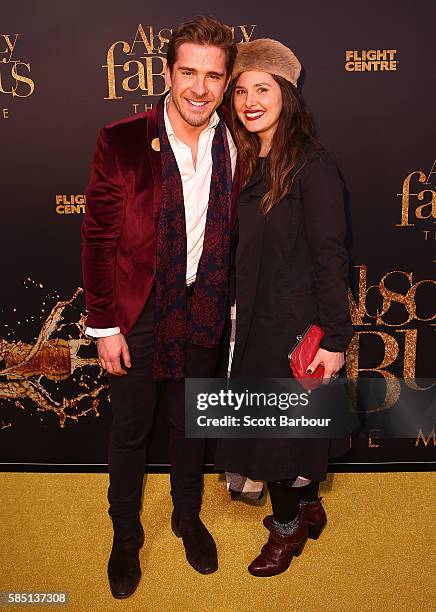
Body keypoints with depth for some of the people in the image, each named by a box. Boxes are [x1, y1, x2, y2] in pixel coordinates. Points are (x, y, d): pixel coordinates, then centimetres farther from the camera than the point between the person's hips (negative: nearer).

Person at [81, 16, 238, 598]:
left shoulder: (232, 145, -4)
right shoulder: (122, 142, -13)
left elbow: (229, 234, 4)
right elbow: (98, 240, -10)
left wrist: (225, 305, 4)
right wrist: (105, 326, -9)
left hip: (202, 310, 3)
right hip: (138, 314, -2)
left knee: (189, 420, 20)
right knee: (130, 428, 14)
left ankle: (188, 516, 46)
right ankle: (126, 533, 40)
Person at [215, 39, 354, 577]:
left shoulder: (312, 165, -15)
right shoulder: (251, 164, 8)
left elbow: (331, 258, -18)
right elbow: (247, 249, 9)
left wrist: (334, 340, -18)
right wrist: (241, 318, 7)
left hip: (297, 325, -7)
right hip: (257, 318, 8)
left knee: (277, 426, 7)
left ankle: (287, 527, 32)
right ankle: (308, 508, 42)